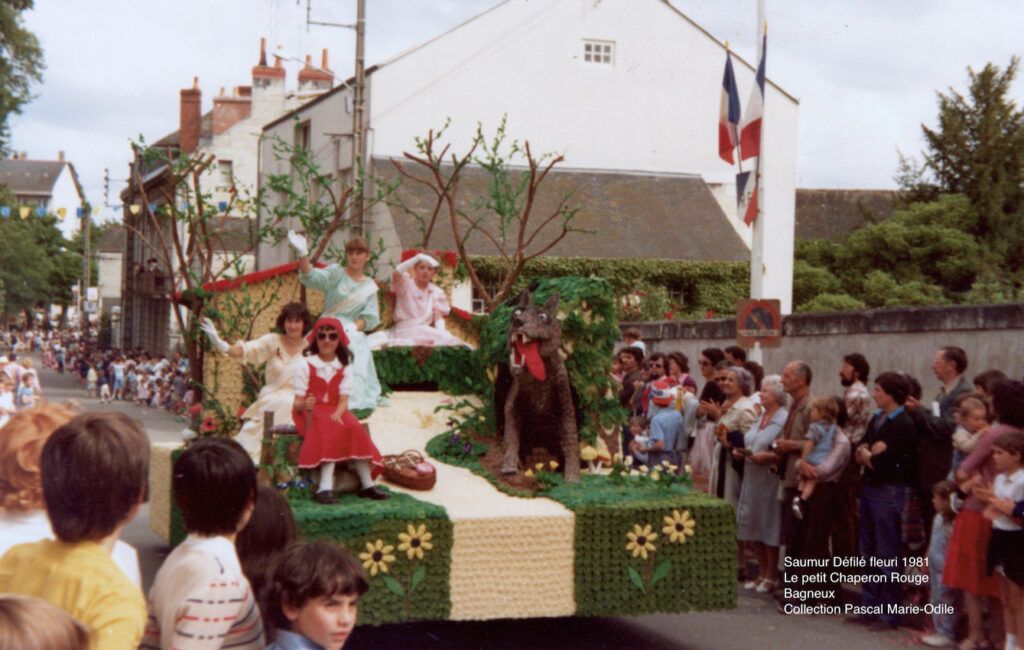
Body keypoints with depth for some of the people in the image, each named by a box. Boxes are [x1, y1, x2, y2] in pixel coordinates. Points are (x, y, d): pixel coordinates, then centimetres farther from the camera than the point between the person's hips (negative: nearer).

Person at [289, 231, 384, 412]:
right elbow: (311, 277, -12)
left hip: (354, 333, 3)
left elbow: (371, 317, 8)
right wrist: (303, 254, -30)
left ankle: (351, 402, -16)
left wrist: (356, 326, -13)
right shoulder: (336, 274, 6)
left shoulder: (370, 286, 16)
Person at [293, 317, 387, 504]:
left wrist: (337, 414, -23)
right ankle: (326, 487, -47)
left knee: (355, 429, -26)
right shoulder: (306, 367, 0)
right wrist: (304, 405, -30)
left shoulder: (344, 369, 10)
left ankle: (366, 483, -29)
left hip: (335, 414, 4)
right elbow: (297, 402, -6)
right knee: (330, 431, -34)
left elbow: (343, 401, -1)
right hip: (311, 414, -4)